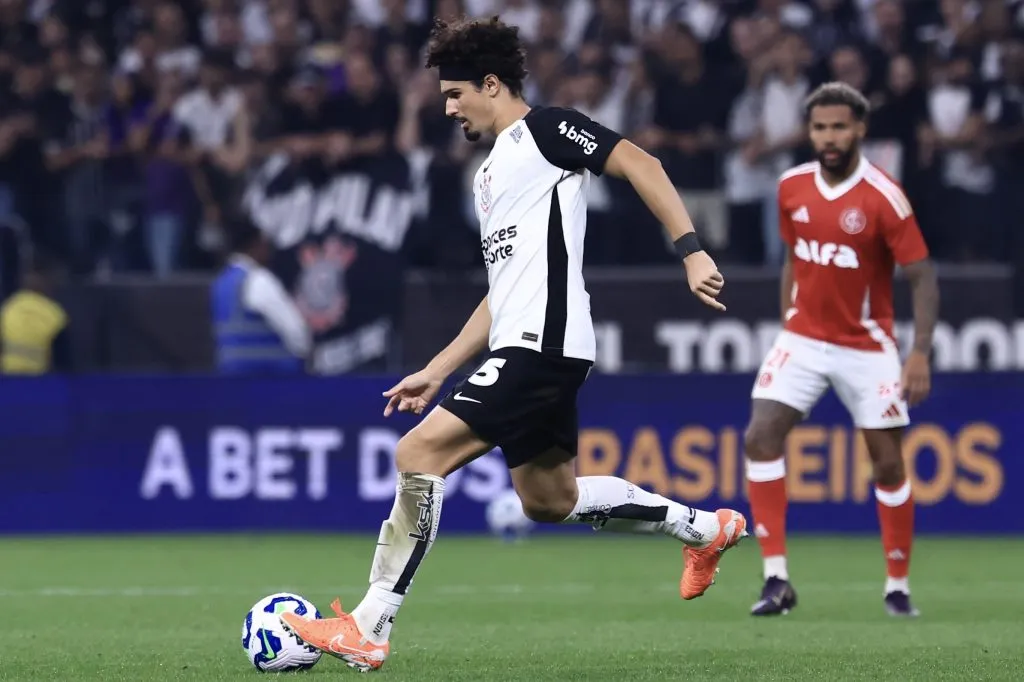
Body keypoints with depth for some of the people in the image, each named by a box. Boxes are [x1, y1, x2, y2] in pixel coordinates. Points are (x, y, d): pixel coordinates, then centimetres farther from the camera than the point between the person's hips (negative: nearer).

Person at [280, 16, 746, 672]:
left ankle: (369, 629, -18)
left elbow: (640, 163, -14)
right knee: (549, 499, 17)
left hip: (542, 346, -11)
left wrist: (691, 251, -23)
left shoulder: (544, 128, -4)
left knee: (419, 453, -17)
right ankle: (702, 527, 31)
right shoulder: (492, 172, 24)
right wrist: (437, 371, 24)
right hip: (523, 348, 11)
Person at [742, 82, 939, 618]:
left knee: (888, 463, 1)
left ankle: (898, 586, 19)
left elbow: (922, 277, -14)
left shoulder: (883, 197, -15)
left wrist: (920, 353, -23)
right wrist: (786, 323, 13)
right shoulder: (792, 187, 0)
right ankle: (776, 578, -13)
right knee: (760, 437, -15)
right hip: (803, 339, 3)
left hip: (866, 347, -3)